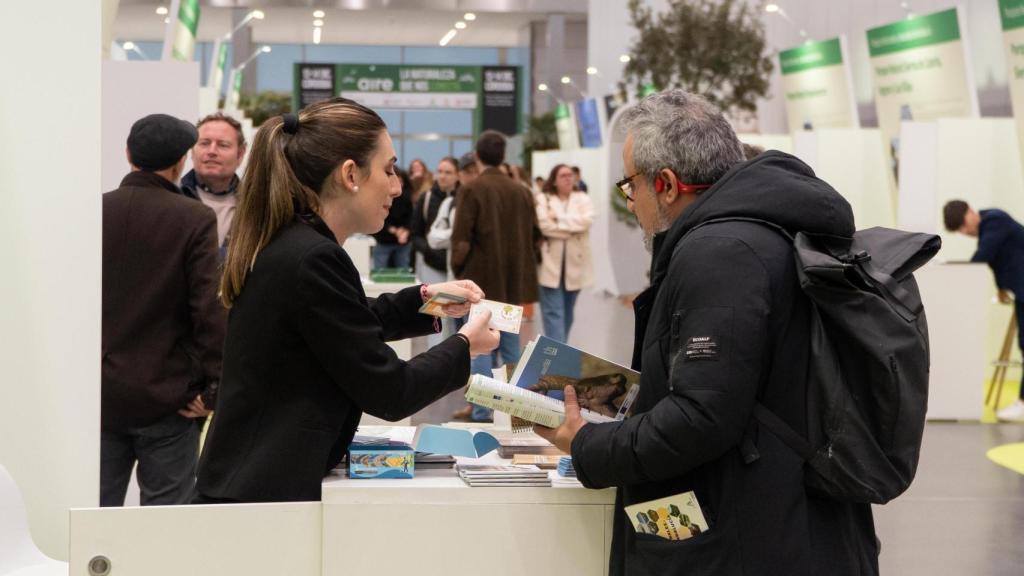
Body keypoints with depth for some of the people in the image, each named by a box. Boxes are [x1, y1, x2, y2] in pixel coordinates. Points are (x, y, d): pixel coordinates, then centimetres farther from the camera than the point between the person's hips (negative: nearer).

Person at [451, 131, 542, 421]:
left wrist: (458, 271, 2)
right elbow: (534, 236, 9)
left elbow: (461, 238, -11)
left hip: (481, 280, -5)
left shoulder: (472, 189, -8)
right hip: (514, 283, 5)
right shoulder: (521, 191, 7)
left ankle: (481, 411, -2)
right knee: (511, 346, 13)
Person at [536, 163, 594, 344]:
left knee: (567, 312, 12)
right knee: (553, 312, -9)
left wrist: (559, 218, -11)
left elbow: (586, 220, -10)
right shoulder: (543, 199, 3)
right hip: (551, 264, -3)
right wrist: (572, 228, -12)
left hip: (574, 264, 3)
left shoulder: (583, 199, 10)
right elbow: (544, 225, -14)